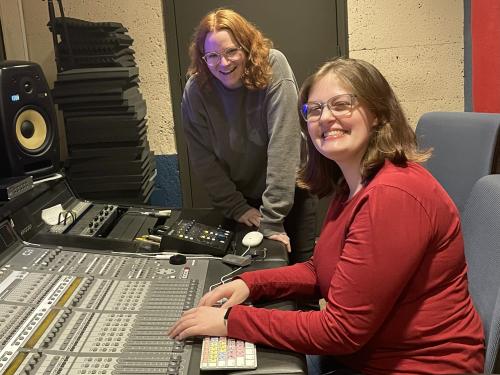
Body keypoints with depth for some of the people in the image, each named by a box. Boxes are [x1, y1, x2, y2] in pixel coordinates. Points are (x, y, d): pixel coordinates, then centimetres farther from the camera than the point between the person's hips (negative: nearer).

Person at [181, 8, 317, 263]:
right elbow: (203, 159, -7)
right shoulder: (196, 90, -15)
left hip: (290, 191, -2)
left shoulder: (273, 68, -22)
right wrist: (236, 207, -10)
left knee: (299, 267, 6)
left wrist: (272, 219, -30)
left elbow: (283, 143, -27)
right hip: (239, 197, 2)